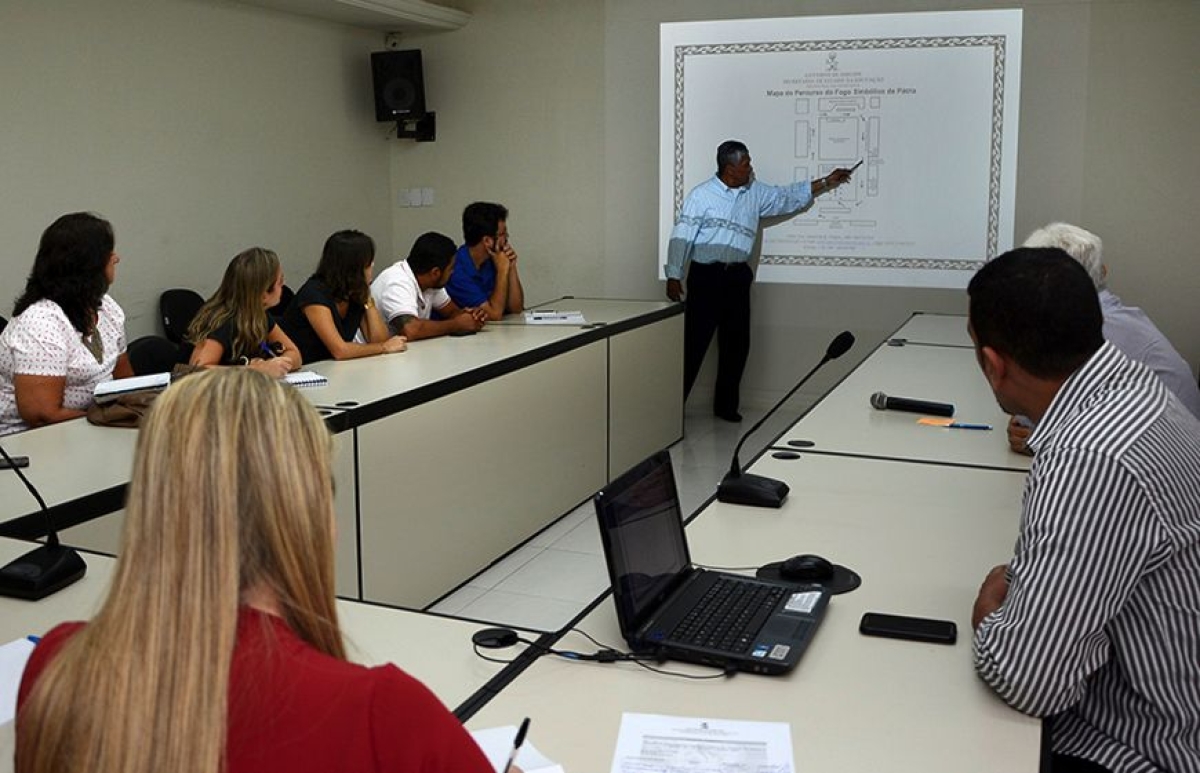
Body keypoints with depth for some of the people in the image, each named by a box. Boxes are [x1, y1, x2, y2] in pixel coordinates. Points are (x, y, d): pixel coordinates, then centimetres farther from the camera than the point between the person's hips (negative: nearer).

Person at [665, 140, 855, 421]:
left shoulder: (756, 194, 11)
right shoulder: (701, 195, -5)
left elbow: (790, 197, 21)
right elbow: (682, 237, -7)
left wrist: (827, 182, 20)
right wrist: (674, 276, -12)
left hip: (738, 277, 6)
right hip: (705, 275, -6)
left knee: (736, 343, 7)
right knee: (694, 342, -7)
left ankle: (726, 405, 19)